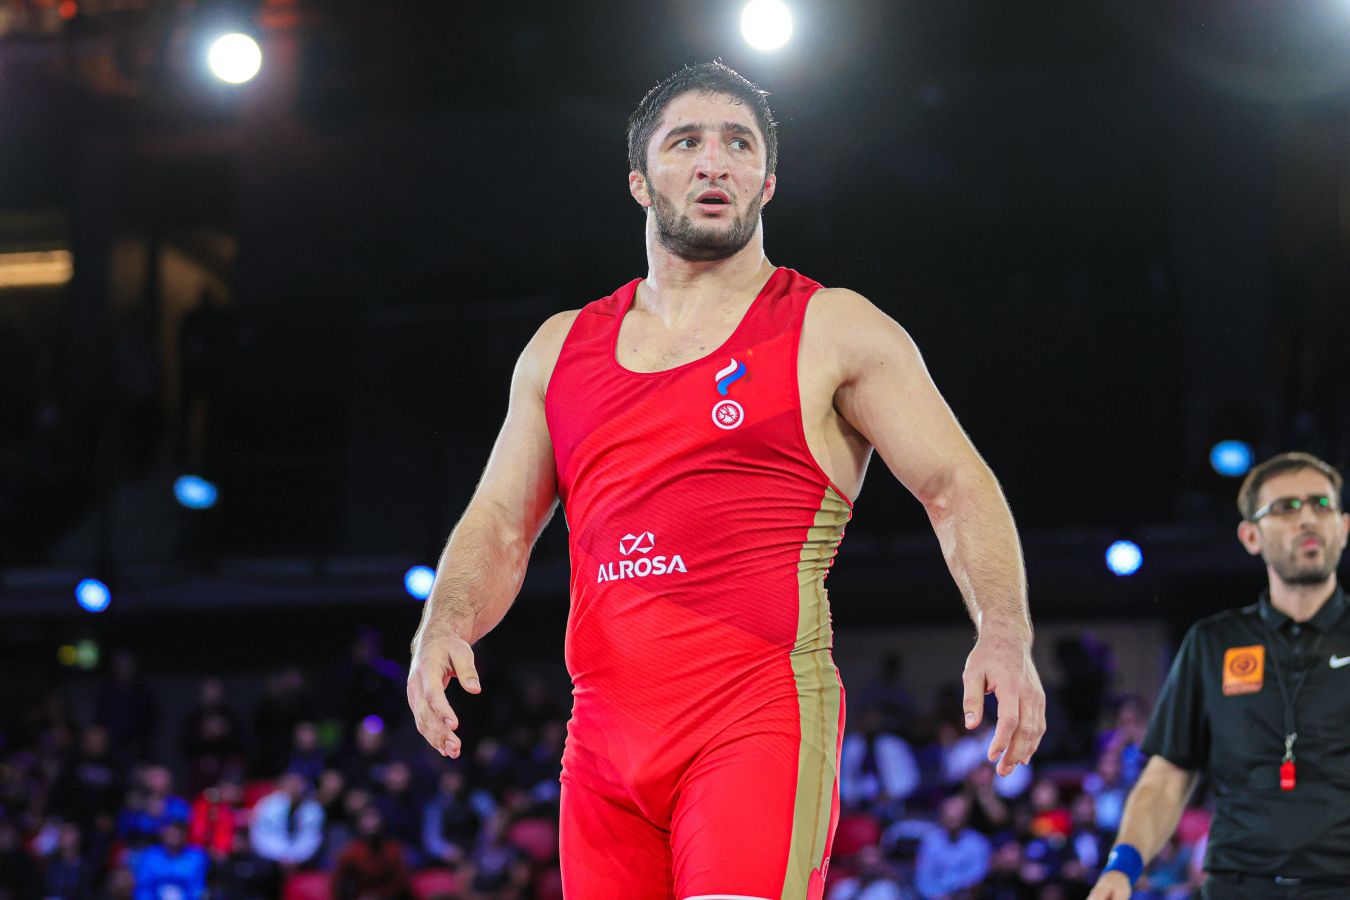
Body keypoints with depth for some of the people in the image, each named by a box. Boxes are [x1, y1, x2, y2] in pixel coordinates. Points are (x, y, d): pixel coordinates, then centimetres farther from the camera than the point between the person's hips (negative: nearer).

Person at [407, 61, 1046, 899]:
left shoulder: (833, 331, 5)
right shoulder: (563, 348, 17)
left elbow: (959, 489, 0)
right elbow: (500, 525, 18)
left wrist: (1004, 634, -17)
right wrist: (445, 626, -3)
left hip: (762, 717, -5)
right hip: (606, 728, 5)